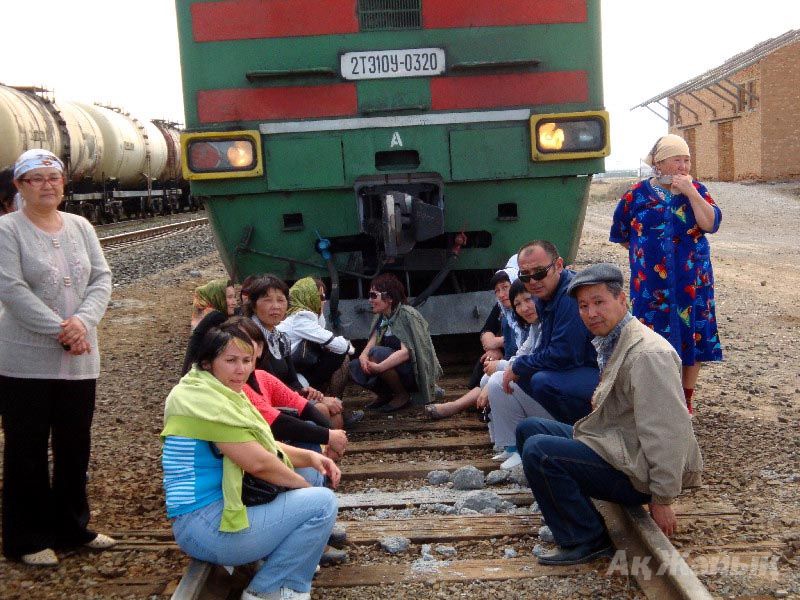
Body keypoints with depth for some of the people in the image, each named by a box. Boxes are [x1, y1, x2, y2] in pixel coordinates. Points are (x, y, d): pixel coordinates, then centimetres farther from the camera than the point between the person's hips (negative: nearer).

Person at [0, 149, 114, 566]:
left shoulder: (81, 227, 10)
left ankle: (71, 527, 29)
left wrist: (83, 320, -16)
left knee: (75, 446, 13)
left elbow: (101, 280, 3)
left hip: (79, 361, 5)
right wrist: (60, 330, -21)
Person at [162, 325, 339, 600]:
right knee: (322, 502, -15)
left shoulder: (222, 394, 12)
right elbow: (257, 462, -23)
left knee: (313, 471, 19)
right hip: (208, 528, -11)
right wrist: (304, 486, -8)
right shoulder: (205, 402, -20)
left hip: (220, 506, 11)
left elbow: (263, 445, 15)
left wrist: (310, 457, -1)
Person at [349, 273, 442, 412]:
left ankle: (402, 396, -10)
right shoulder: (381, 317, 8)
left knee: (376, 354, -29)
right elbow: (371, 343, -3)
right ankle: (386, 395, 12)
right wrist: (363, 355, -26)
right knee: (354, 367, -8)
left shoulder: (406, 315, -17)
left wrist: (378, 367, -36)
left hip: (416, 373, -7)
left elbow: (406, 351, -28)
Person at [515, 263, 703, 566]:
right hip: (615, 444, 10)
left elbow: (668, 433, -25)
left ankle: (585, 541, -7)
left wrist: (662, 499, -22)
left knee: (537, 450, -24)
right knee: (528, 428, 13)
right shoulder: (611, 343, 11)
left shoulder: (647, 354, -22)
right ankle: (568, 519, 15)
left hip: (633, 471, -10)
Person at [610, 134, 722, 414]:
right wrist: (645, 253, 8)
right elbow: (621, 235, 11)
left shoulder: (696, 190, 4)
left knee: (693, 338, 6)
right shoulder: (637, 194, 0)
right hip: (651, 284, -1)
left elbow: (711, 224, -13)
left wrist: (690, 192, -16)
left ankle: (686, 399, 22)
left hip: (693, 283, 1)